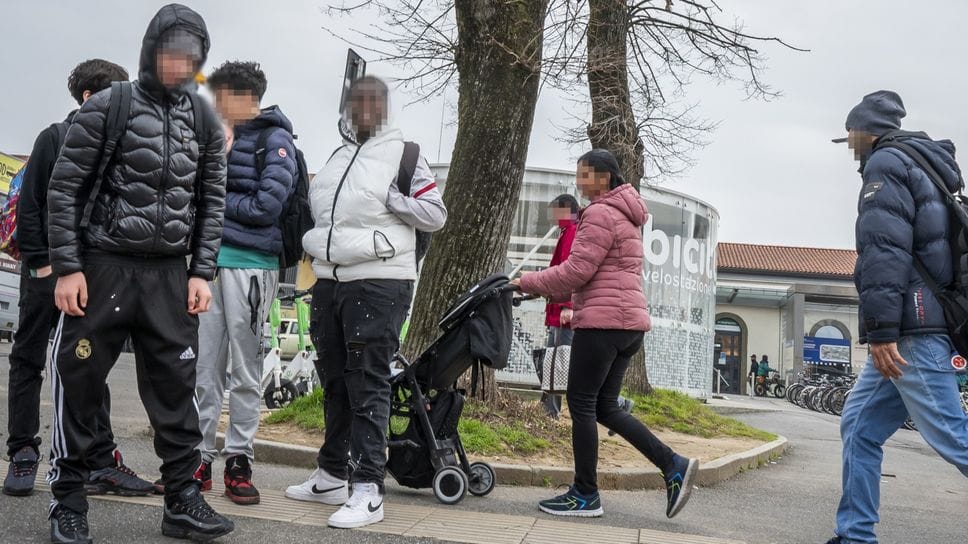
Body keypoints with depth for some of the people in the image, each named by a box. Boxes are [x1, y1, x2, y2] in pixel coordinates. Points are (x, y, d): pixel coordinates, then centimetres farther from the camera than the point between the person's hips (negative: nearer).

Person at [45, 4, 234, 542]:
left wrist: (202, 272, 2)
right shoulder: (108, 106, -1)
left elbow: (212, 201, 10)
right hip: (102, 266, -2)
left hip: (170, 274, 3)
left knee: (176, 387, 3)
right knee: (80, 384, 2)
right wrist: (67, 267, -9)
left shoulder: (205, 120, 9)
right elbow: (65, 188, -3)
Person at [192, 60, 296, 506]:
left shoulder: (274, 140, -1)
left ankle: (239, 460, 9)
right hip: (209, 257, 6)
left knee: (245, 369, 1)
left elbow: (268, 206, -11)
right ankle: (199, 457, 13)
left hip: (250, 263, -6)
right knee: (203, 367, 6)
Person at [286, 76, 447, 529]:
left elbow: (436, 214, -5)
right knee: (334, 380, 13)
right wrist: (316, 248, 14)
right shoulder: (338, 156, 17)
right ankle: (331, 476, 24)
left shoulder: (404, 154, -1)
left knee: (368, 383, -8)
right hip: (329, 281, 7)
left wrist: (389, 197, -13)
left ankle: (369, 490, -6)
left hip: (379, 283, -7)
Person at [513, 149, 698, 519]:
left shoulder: (600, 214, -9)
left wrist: (527, 283, -5)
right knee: (605, 406, 12)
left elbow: (577, 270, -15)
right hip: (629, 321, 10)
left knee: (581, 403, -2)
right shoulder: (624, 216, 24)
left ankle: (585, 496, 4)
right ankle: (673, 466, 5)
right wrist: (550, 291, 20)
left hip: (603, 320, -10)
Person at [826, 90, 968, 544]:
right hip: (915, 328, 10)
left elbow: (885, 250, -16)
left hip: (912, 330, -10)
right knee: (859, 427, 9)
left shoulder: (886, 163, -4)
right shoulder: (921, 166, 26)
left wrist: (881, 329, -22)